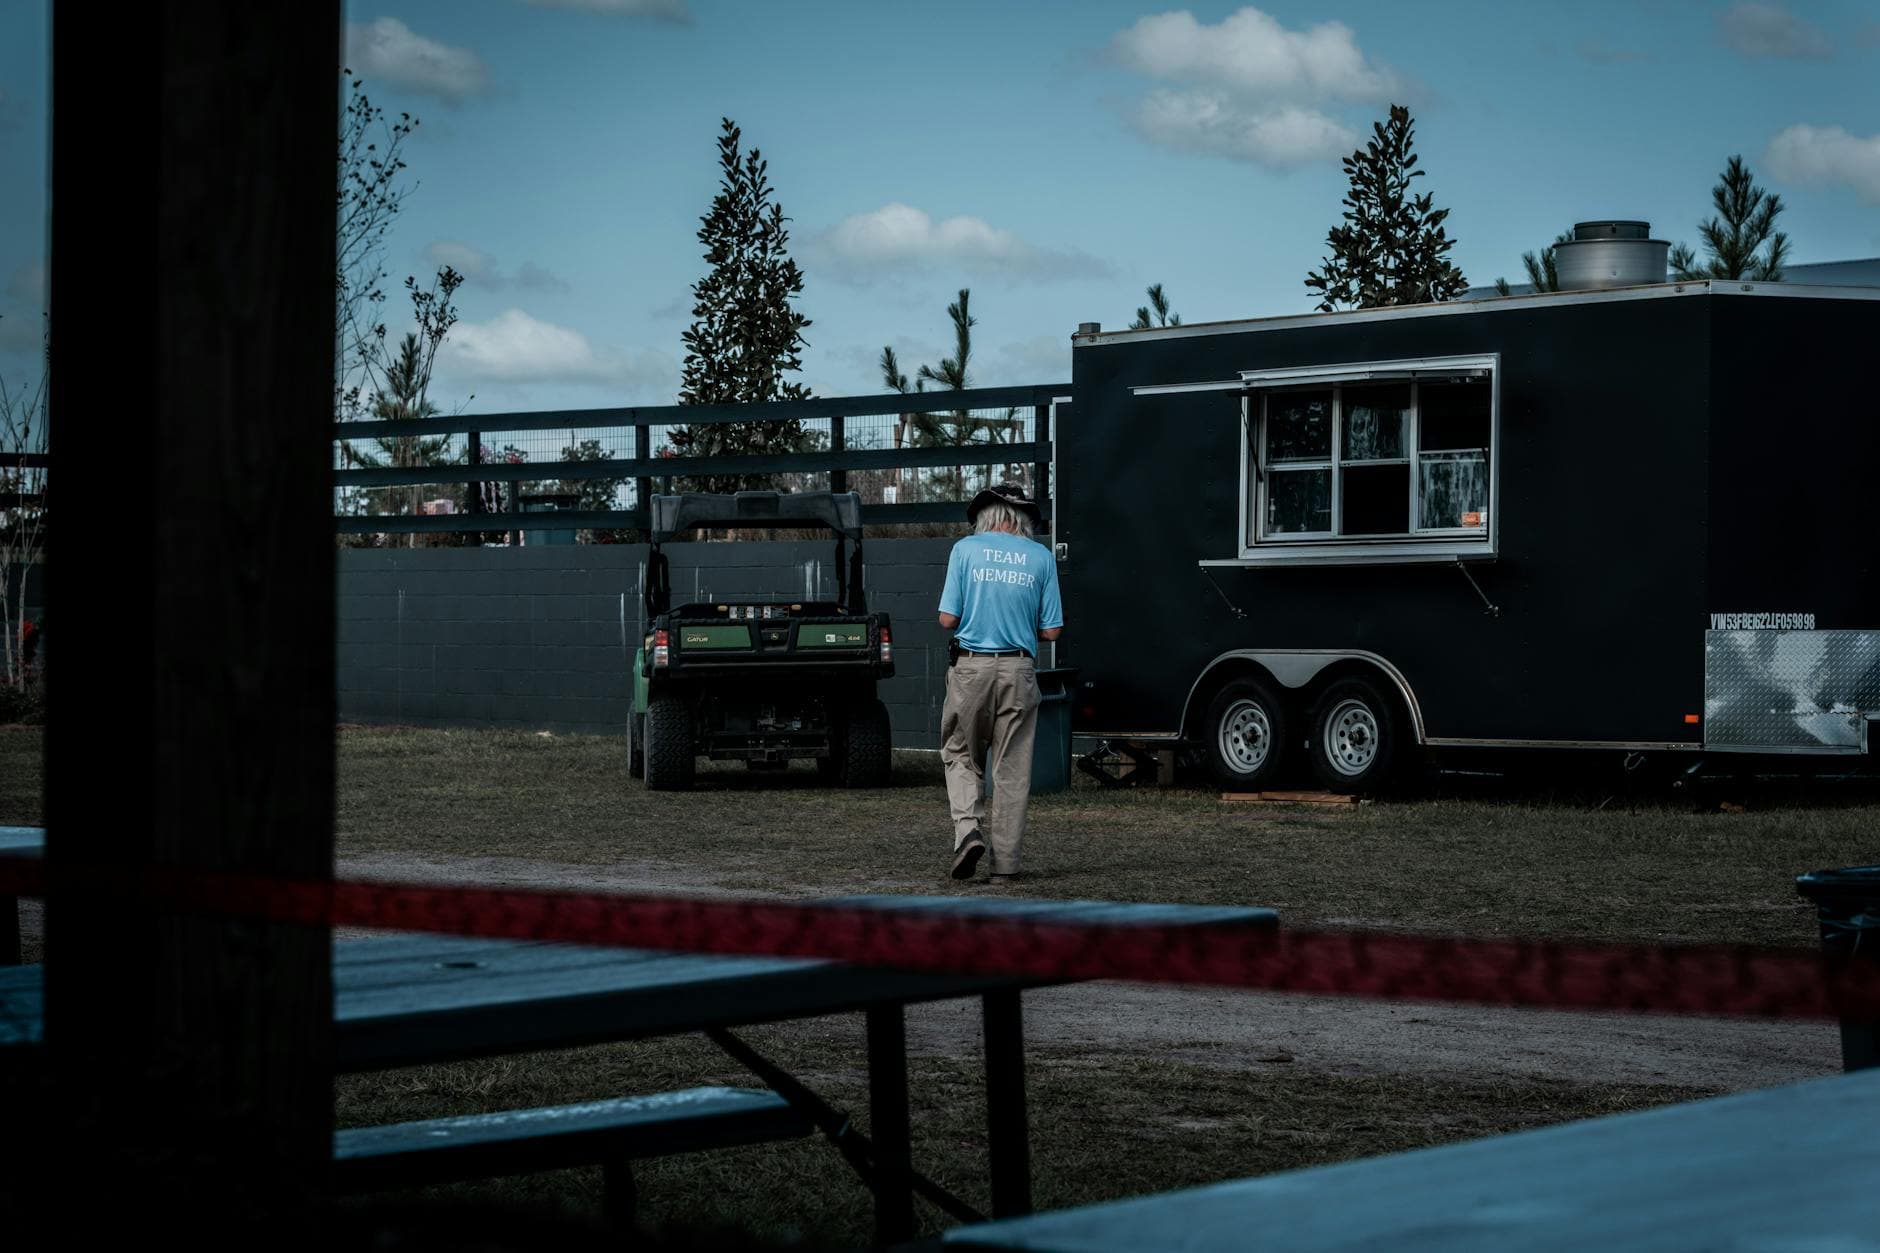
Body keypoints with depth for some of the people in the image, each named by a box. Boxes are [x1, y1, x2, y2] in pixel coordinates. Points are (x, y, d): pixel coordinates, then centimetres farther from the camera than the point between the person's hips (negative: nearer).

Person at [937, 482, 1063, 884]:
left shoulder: (966, 549, -1)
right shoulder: (1042, 558, 2)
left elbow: (947, 619, -5)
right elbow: (1052, 631, 1)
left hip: (970, 667, -1)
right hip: (1019, 670, 1)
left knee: (961, 756, 14)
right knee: (1012, 768, 6)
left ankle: (968, 828, -9)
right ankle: (1004, 862, 6)